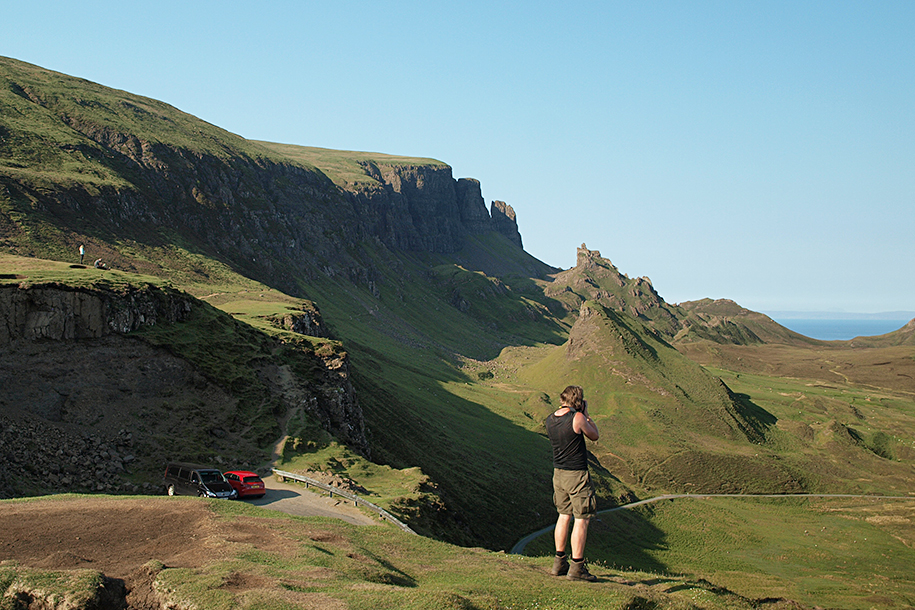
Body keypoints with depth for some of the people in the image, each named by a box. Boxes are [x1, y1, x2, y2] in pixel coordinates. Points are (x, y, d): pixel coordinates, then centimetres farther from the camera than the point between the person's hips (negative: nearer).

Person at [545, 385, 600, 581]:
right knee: (582, 519, 0)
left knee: (564, 515, 18)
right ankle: (577, 567, 1)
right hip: (577, 474, -7)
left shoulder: (550, 419, 3)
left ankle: (559, 562, 22)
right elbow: (595, 435, -1)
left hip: (558, 473, 7)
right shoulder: (577, 418, -17)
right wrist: (586, 415, 6)